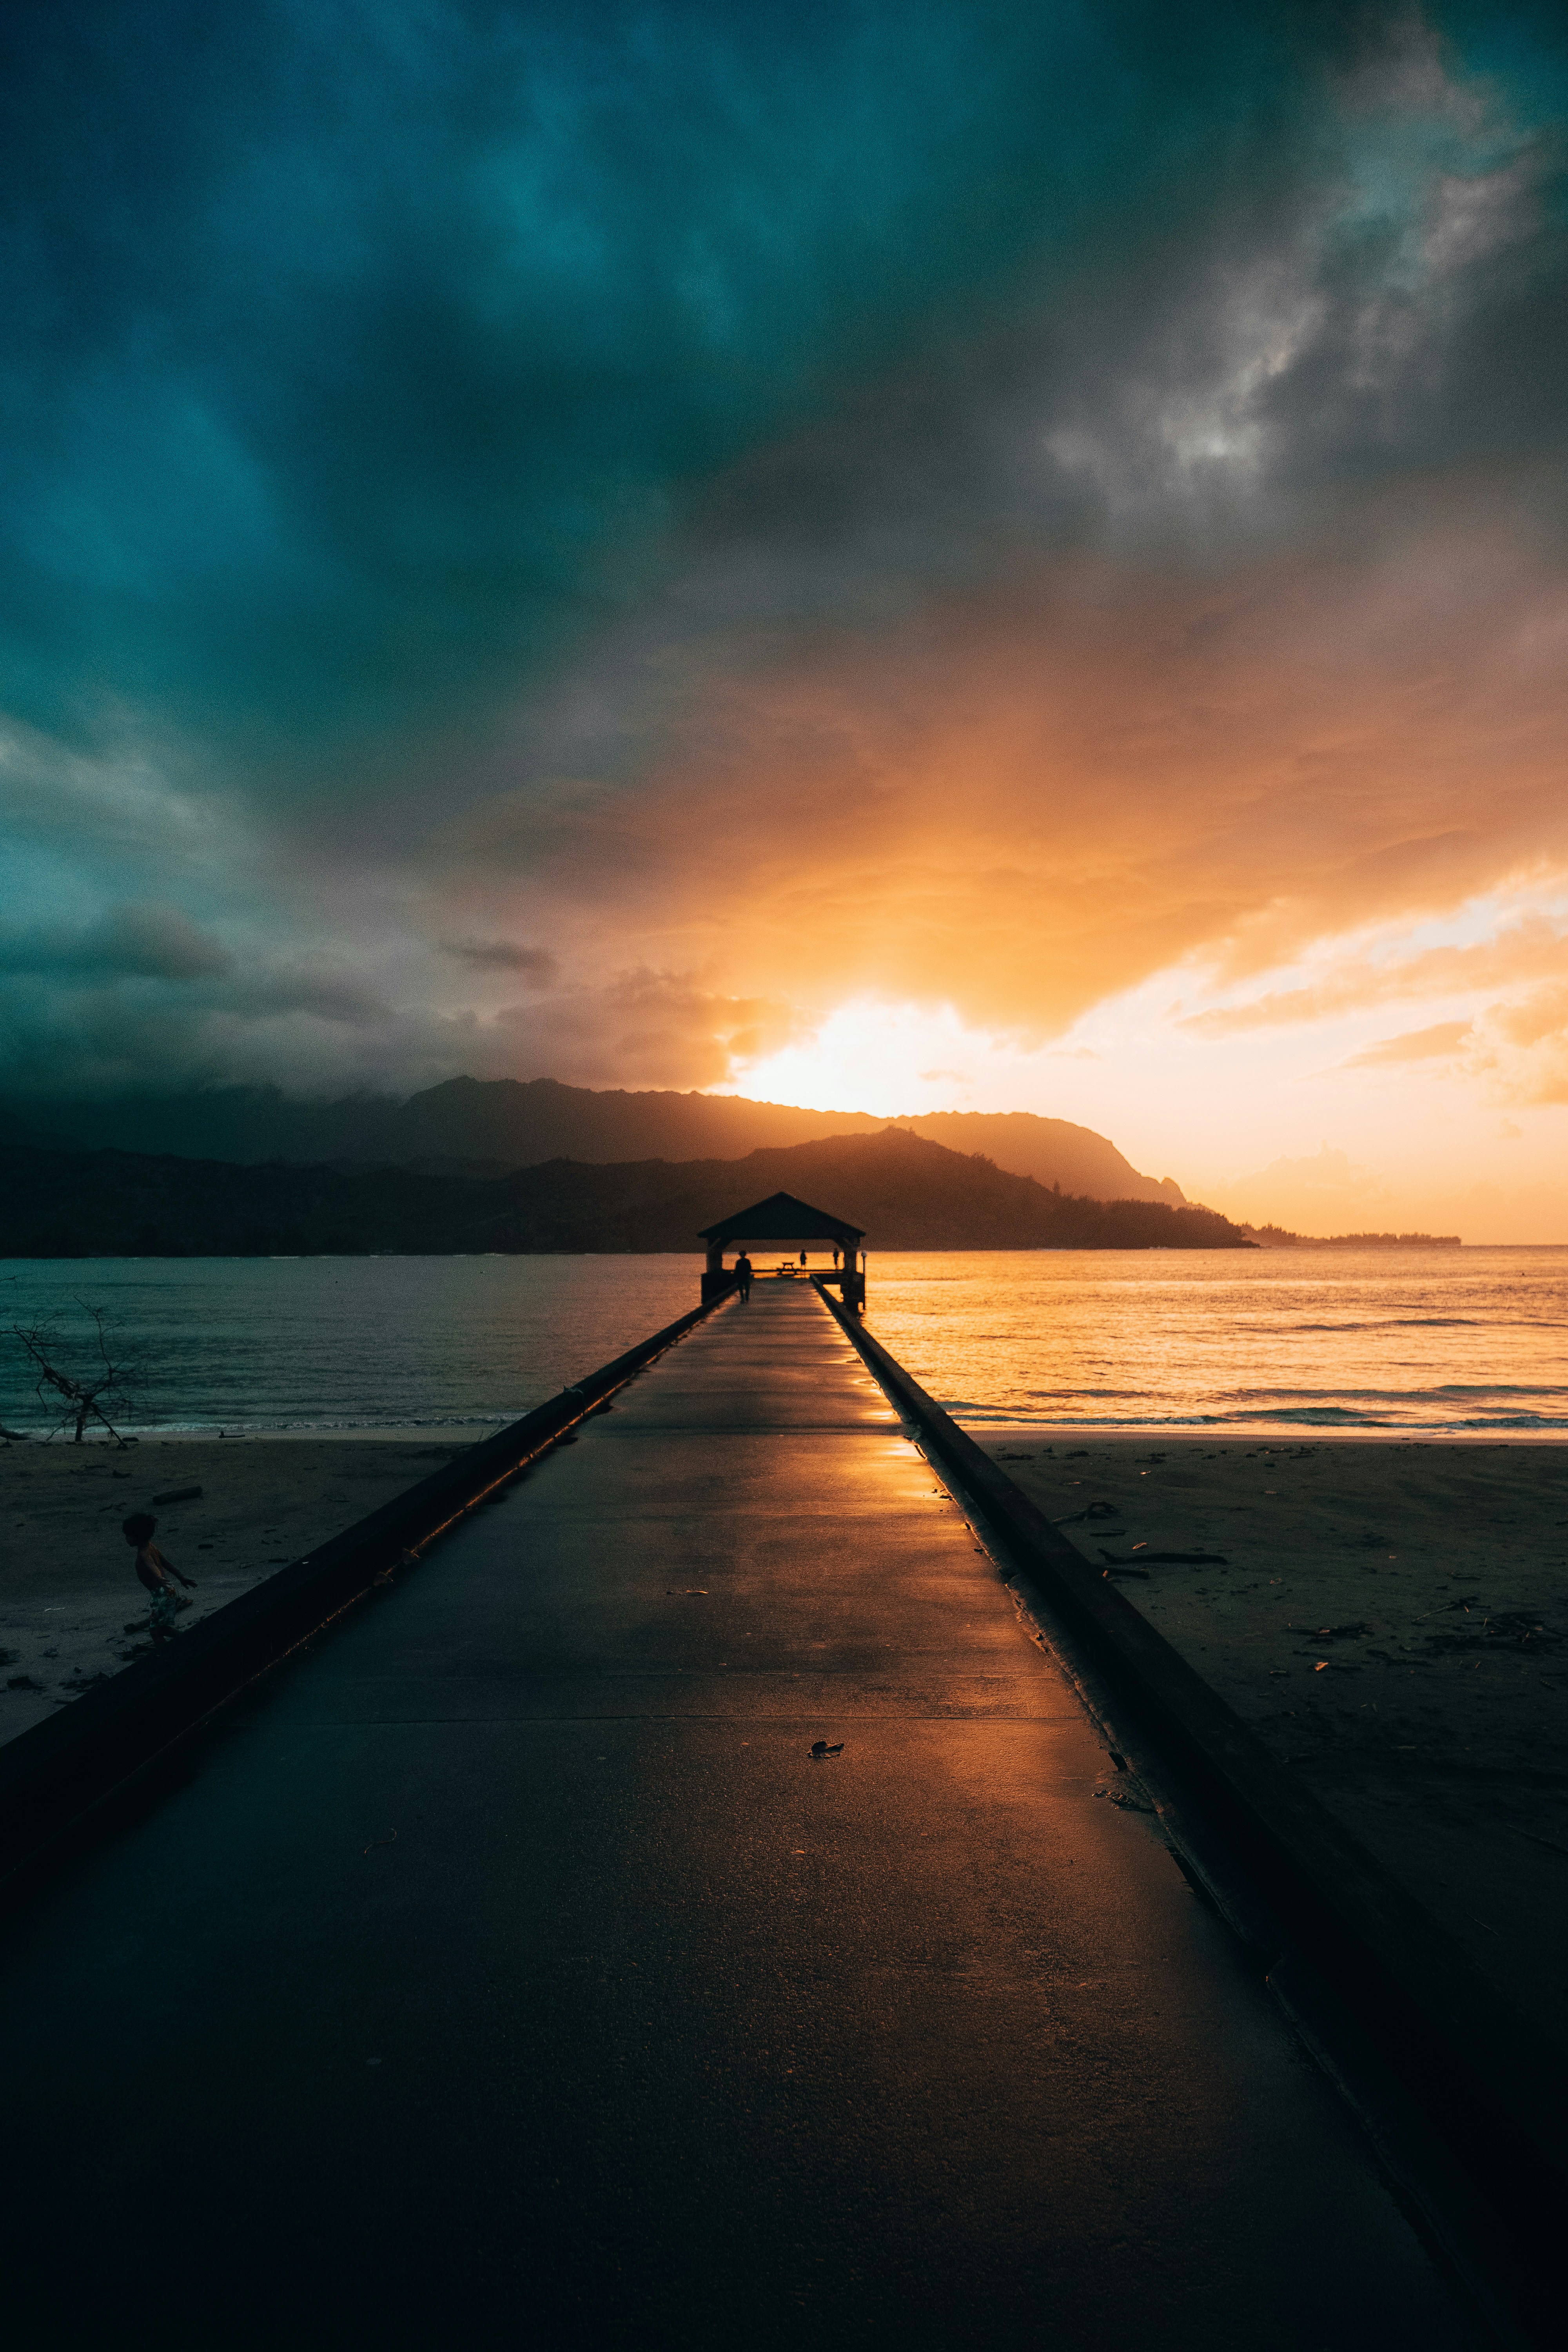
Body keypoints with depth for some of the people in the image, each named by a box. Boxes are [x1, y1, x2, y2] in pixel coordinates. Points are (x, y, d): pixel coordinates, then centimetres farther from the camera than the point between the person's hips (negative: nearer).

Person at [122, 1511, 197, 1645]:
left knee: (156, 1631, -5)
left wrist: (160, 1579, -63)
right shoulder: (151, 1547, 9)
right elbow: (166, 1563, 21)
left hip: (162, 1594, -9)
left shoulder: (144, 1554, -19)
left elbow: (152, 1566, -42)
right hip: (169, 1591, 9)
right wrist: (182, 1578, 31)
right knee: (164, 1628, 19)